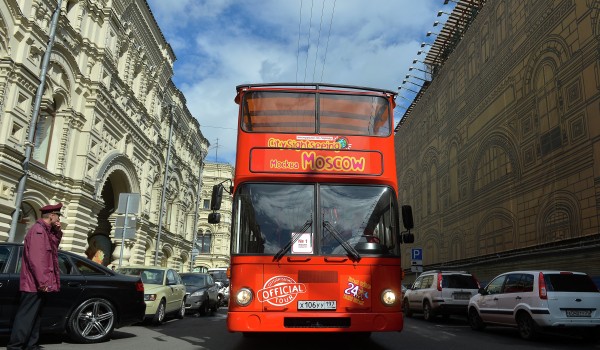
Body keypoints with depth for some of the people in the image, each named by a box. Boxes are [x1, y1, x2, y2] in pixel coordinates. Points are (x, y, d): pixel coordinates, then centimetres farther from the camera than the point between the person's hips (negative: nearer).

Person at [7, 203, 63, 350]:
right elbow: (35, 258, -24)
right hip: (35, 283, -10)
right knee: (26, 315, -6)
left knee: (34, 315, 14)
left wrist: (57, 231, 7)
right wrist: (42, 282, -25)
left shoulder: (45, 231, 14)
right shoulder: (38, 230, -17)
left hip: (37, 283, 10)